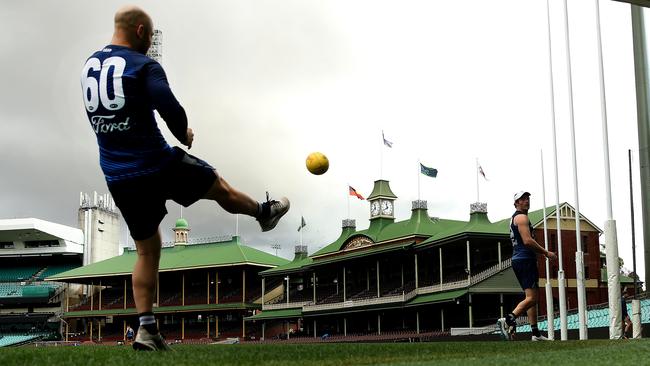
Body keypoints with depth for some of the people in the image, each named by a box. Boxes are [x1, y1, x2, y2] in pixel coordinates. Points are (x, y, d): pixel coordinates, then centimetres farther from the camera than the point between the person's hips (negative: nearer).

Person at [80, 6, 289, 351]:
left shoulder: (89, 66, 9)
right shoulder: (144, 66, -14)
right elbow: (170, 109, -24)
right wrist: (185, 134, -4)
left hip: (117, 178, 6)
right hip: (156, 165, -6)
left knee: (146, 249, 15)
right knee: (219, 187, 21)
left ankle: (146, 328, 9)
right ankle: (264, 212, 46)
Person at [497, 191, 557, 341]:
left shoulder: (514, 218, 24)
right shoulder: (521, 217, -8)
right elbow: (527, 240, -19)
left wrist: (542, 252, 23)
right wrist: (546, 253, -12)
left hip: (518, 260, 11)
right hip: (525, 260, -11)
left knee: (531, 298, 10)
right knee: (531, 298, -16)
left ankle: (536, 334, 8)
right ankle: (508, 320, -28)